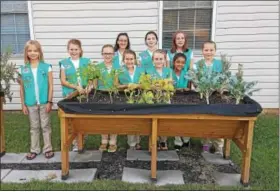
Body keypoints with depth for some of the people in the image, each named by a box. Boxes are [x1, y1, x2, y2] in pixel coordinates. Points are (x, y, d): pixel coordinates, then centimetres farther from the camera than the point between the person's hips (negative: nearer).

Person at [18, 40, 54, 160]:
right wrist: (23, 104, 3)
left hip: (44, 102, -2)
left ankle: (48, 149, 20)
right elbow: (22, 88, 5)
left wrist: (50, 101, -8)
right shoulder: (23, 69, 1)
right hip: (30, 103, 2)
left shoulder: (46, 67, -4)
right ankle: (34, 149, 26)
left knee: (45, 126, 8)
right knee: (33, 127, 14)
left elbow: (50, 86, -3)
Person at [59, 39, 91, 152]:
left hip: (85, 94, 1)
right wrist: (76, 87, -15)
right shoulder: (64, 63, 3)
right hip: (70, 94, -1)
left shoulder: (86, 61, 6)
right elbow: (63, 81, -2)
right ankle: (75, 142, 15)